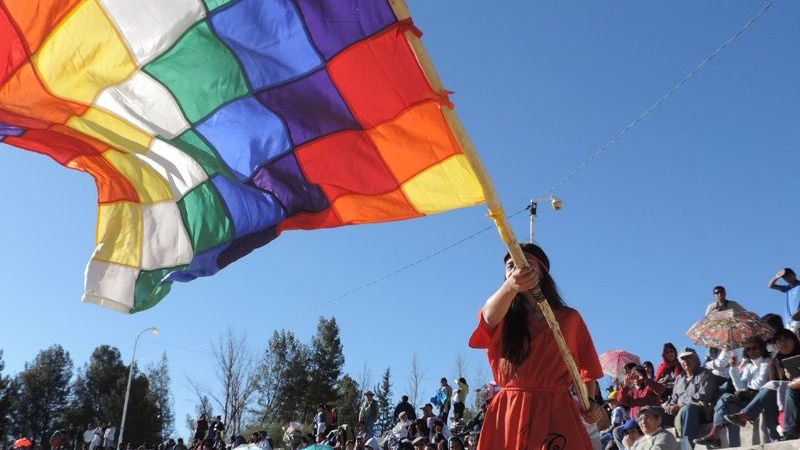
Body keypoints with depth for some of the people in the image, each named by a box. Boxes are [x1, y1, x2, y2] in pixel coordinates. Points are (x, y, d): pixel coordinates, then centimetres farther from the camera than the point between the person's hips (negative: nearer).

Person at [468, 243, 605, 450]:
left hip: (556, 414, 0)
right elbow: (489, 316, -18)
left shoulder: (569, 318, 11)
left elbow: (587, 370, 17)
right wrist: (510, 286, -40)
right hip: (507, 415, 0)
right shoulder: (503, 318, 8)